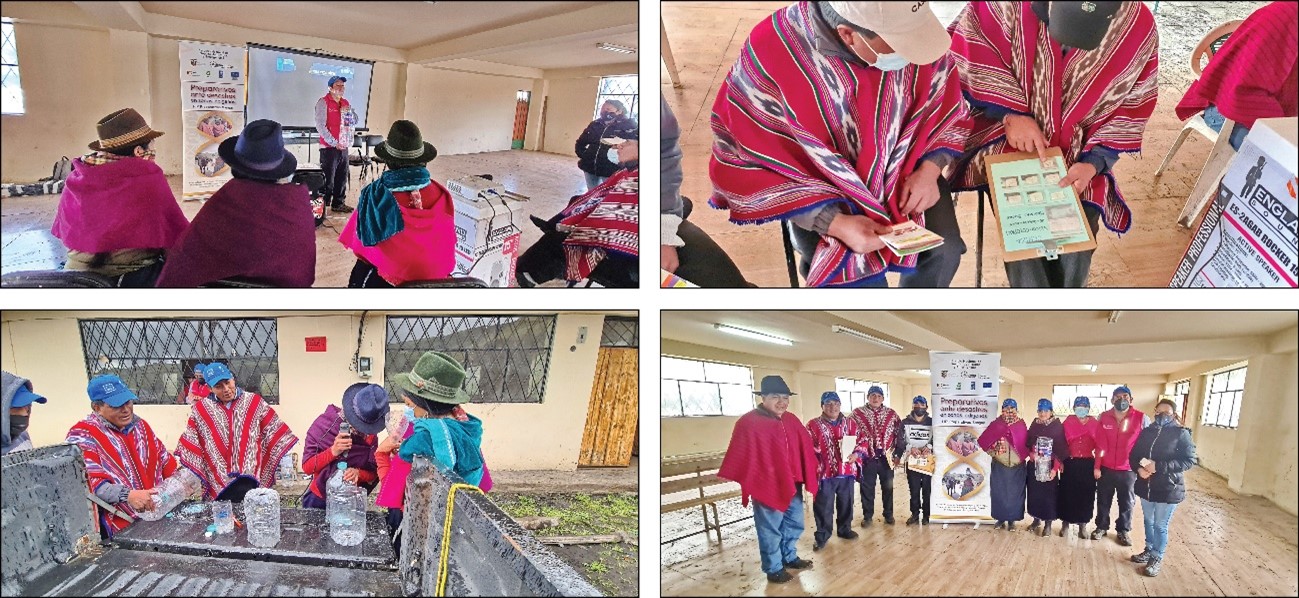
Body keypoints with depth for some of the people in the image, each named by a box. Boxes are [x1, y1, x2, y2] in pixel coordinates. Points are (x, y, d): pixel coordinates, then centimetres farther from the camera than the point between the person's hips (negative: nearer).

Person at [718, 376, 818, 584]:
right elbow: (740, 454, -19)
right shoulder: (749, 422, -15)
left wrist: (813, 467, 18)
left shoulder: (791, 420, 7)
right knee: (770, 529, 5)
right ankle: (773, 569, 21)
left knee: (794, 524, 21)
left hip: (792, 483, 7)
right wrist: (729, 478, -21)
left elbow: (805, 445, 15)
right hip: (767, 485, -7)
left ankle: (789, 557, 41)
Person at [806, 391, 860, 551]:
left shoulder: (850, 423, 6)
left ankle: (845, 529, 35)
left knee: (846, 503, 16)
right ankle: (822, 536, 13)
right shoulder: (813, 425, -5)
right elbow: (808, 449, -6)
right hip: (825, 473, -3)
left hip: (846, 472, 4)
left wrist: (856, 454, -9)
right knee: (824, 506, 1)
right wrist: (815, 469, -14)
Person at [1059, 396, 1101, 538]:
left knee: (1086, 494, 3)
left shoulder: (1095, 424, 4)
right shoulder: (1068, 423, 1)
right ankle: (1065, 523, 13)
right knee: (1067, 493, 1)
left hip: (1088, 464, 1)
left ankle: (1082, 524, 14)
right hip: (1070, 463, -1)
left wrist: (1097, 464, -4)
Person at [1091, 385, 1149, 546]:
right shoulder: (1103, 418, -4)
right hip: (1105, 468, 1)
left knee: (1126, 502, 14)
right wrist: (1097, 466, -2)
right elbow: (1100, 444, -1)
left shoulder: (1141, 419, -10)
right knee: (1103, 500, 16)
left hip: (1128, 470, -1)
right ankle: (1101, 526, 33)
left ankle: (1123, 531, 30)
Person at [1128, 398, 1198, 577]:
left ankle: (1157, 559, 21)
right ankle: (1149, 551, 36)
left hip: (1168, 489, -5)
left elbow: (1190, 460, -17)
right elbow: (1133, 455, 8)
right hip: (1146, 487, 5)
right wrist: (1139, 468, -15)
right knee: (1148, 521, 19)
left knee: (1160, 526, 6)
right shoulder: (1146, 432, 4)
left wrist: (1158, 466, -23)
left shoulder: (1181, 434, -9)